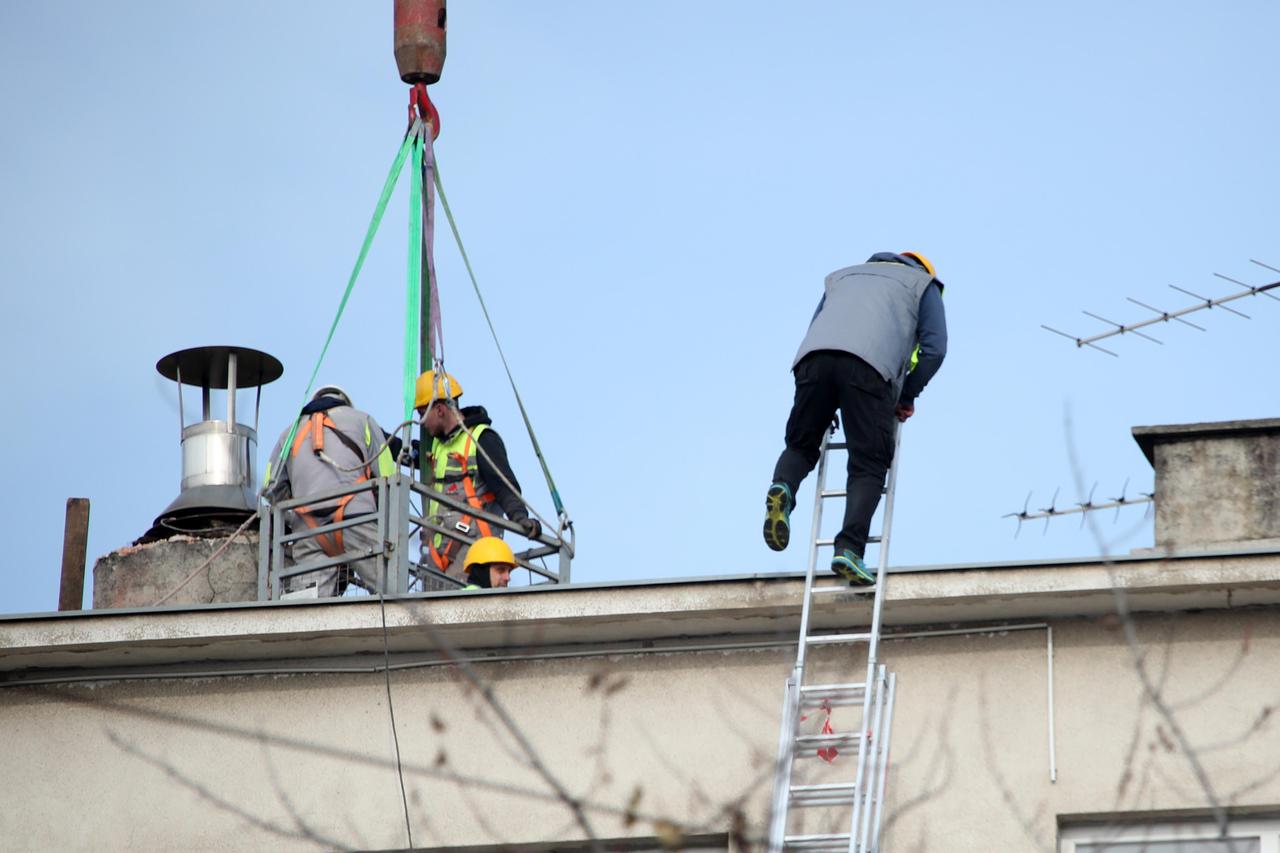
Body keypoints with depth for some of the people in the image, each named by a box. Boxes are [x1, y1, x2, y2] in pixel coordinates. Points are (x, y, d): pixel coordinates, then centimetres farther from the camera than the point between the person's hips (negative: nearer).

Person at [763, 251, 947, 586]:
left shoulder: (843, 275, 41)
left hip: (814, 357, 3)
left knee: (801, 445, 18)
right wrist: (907, 396, 25)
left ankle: (781, 488, -14)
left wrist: (825, 405, 36)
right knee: (869, 466, 1)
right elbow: (934, 349, 16)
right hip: (871, 366, -3)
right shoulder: (923, 285, 30)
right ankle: (849, 549, -18)